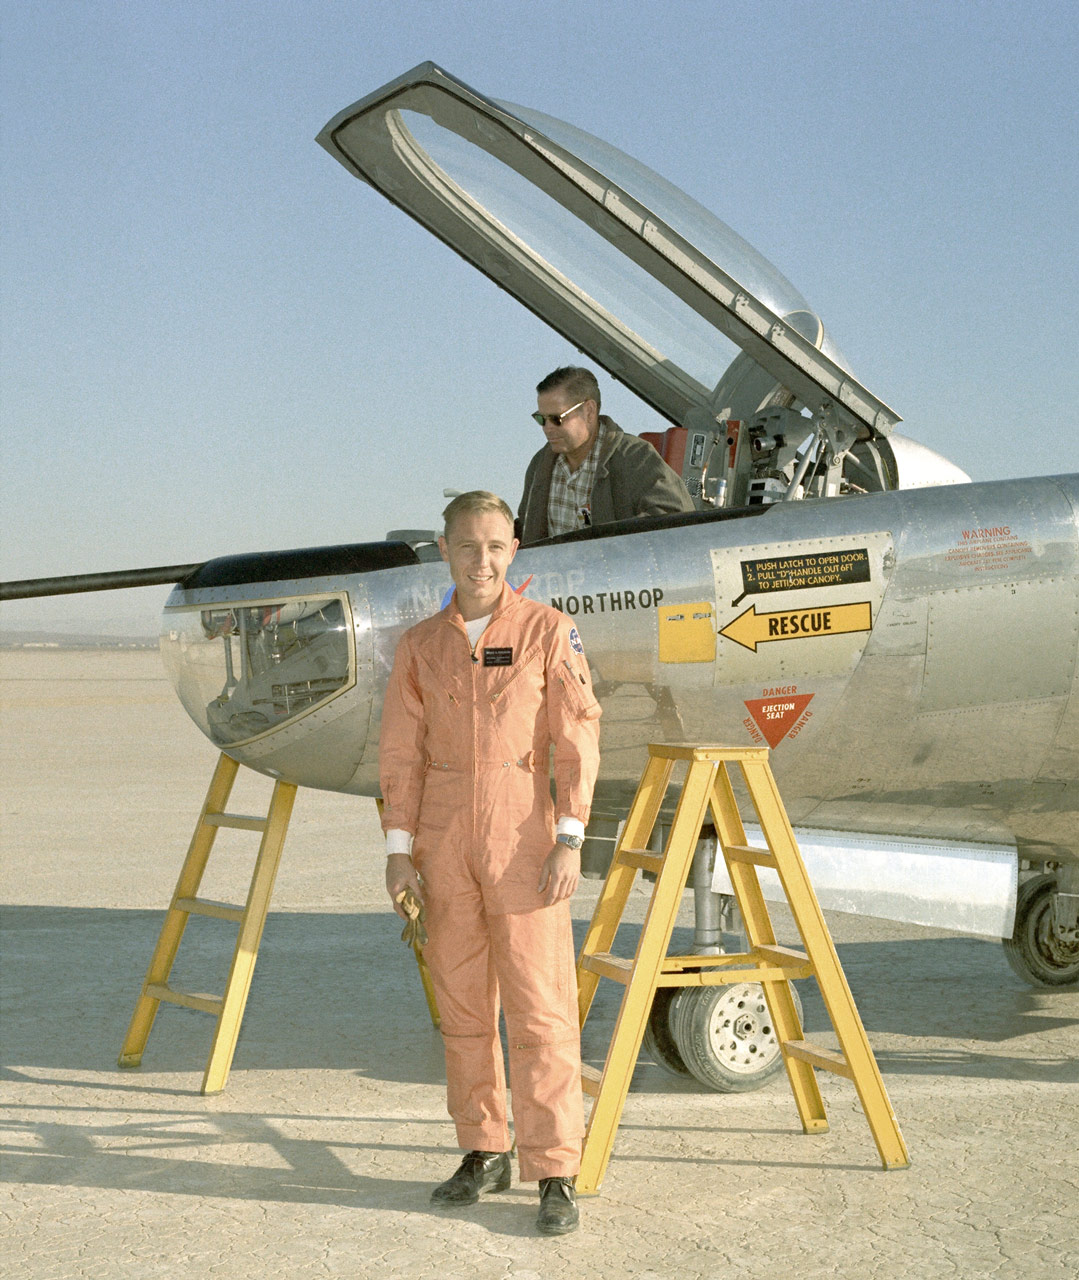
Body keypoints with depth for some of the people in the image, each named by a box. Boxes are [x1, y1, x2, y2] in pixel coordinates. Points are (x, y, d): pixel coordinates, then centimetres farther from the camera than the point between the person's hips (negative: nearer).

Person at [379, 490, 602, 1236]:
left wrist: (570, 839, -13)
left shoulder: (549, 631, -3)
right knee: (463, 1003, 9)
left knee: (539, 1003, -5)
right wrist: (399, 850, 1)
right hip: (445, 838, 4)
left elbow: (578, 738, -6)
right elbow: (401, 753, 7)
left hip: (522, 832, -3)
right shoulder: (421, 646, 6)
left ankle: (555, 1173, 0)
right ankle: (484, 1153, 22)